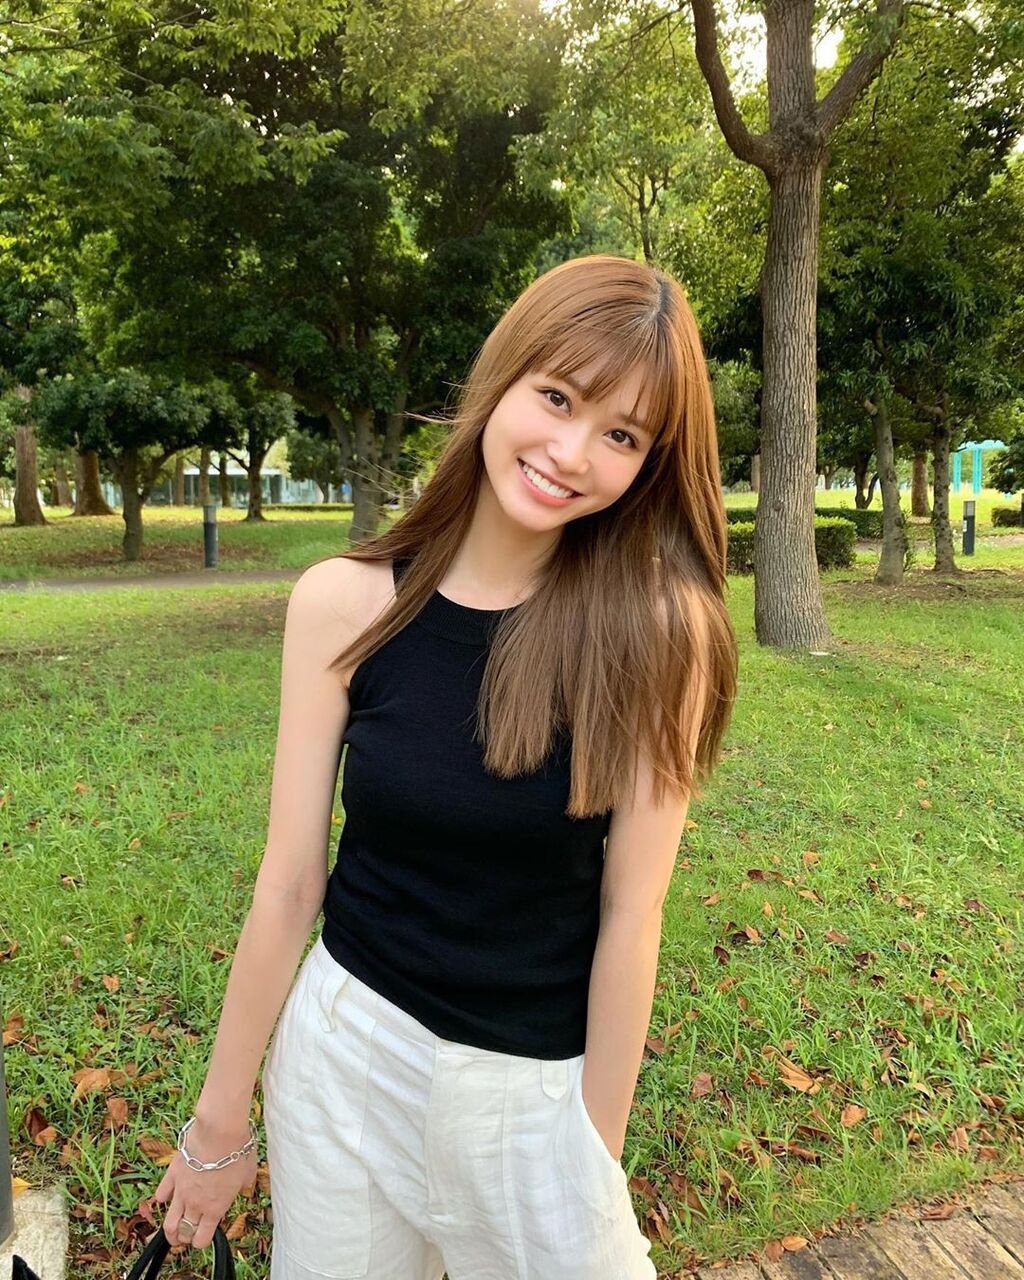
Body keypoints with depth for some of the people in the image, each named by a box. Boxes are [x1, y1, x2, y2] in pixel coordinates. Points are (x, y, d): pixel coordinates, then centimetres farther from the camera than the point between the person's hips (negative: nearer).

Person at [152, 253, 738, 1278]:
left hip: (538, 1084, -1)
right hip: (346, 1051, 2)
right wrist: (221, 1119, 1)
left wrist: (598, 1161, -5)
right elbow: (289, 883, -8)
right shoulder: (343, 605, -14)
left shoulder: (659, 628, -18)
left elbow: (630, 913, -13)